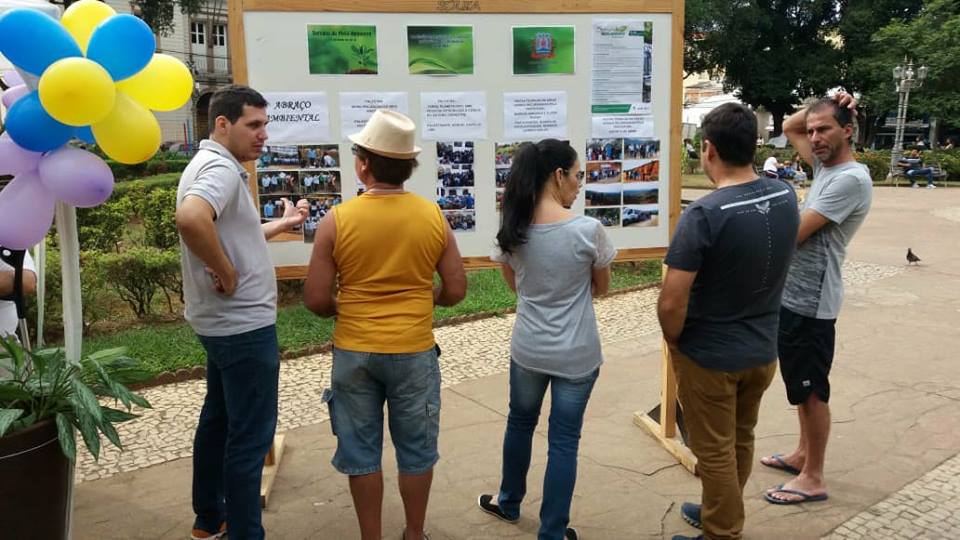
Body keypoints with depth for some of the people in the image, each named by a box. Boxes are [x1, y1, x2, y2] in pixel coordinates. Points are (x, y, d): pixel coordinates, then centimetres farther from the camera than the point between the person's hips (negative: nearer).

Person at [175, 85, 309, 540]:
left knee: (219, 419, 20)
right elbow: (191, 219, -40)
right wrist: (227, 273, -27)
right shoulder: (220, 168, -19)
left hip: (223, 321, 11)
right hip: (244, 324, -11)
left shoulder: (210, 166, 13)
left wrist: (283, 224, 17)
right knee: (250, 435, 0)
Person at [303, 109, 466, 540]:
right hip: (415, 352, 1)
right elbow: (455, 291, -1)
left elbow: (316, 300, -9)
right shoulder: (433, 217, -7)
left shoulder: (337, 220, -11)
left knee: (361, 451, 15)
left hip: (354, 353, -1)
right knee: (416, 449, 17)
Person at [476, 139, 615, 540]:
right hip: (576, 354, -3)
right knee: (563, 441, 10)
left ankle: (509, 502, 44)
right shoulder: (588, 230, -17)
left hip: (527, 348, 4)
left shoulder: (512, 229, -6)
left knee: (520, 423, 25)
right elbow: (601, 288, -2)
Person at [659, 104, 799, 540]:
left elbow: (671, 302, -27)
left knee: (715, 451, 12)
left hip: (709, 357, -6)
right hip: (763, 351, 7)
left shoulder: (704, 214, -27)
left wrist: (674, 341, -9)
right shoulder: (786, 197, -7)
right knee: (740, 443, 23)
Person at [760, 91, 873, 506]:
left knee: (812, 390, 2)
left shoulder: (851, 179, -19)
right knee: (801, 386, 20)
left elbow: (793, 234, -22)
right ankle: (803, 455, 36)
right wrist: (820, 107, 4)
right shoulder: (825, 165, 9)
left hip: (810, 303, -9)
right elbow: (788, 128, 21)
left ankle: (813, 478, 15)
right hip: (792, 296, 9)